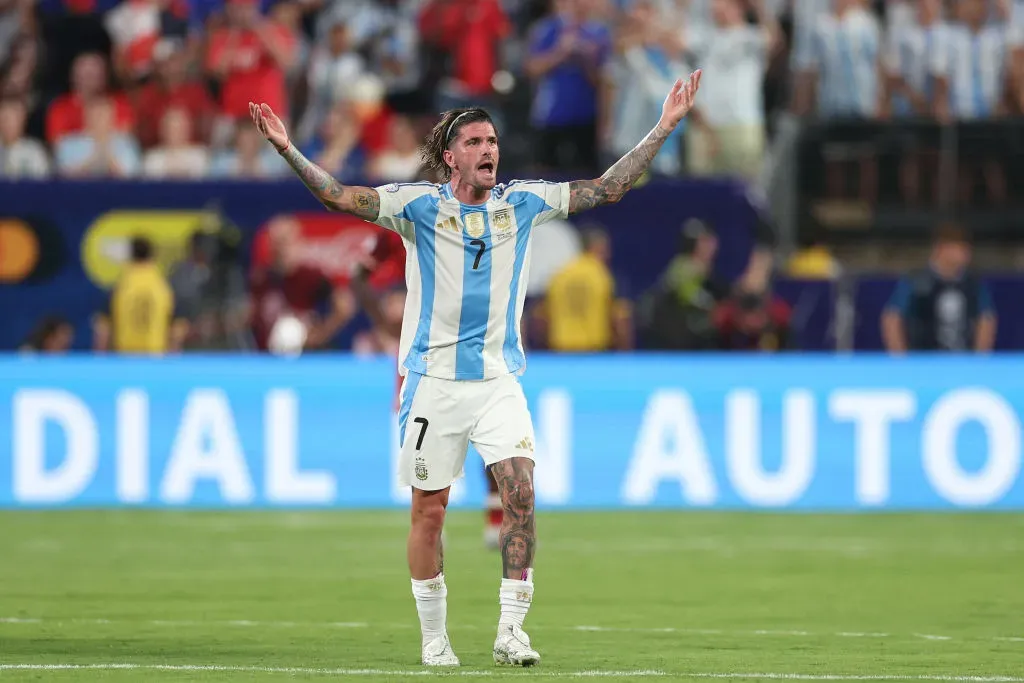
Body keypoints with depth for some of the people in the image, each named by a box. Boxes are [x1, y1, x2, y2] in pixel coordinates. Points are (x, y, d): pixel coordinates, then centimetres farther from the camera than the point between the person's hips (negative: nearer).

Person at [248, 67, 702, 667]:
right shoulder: (421, 206, -3)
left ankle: (511, 628, -12)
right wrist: (288, 150, -26)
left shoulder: (523, 203, 6)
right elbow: (340, 196, -12)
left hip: (499, 380, 2)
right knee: (430, 509, 3)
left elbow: (607, 188, 9)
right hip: (434, 379, -2)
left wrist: (664, 128, 4)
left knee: (521, 490, -16)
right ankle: (434, 636, 18)